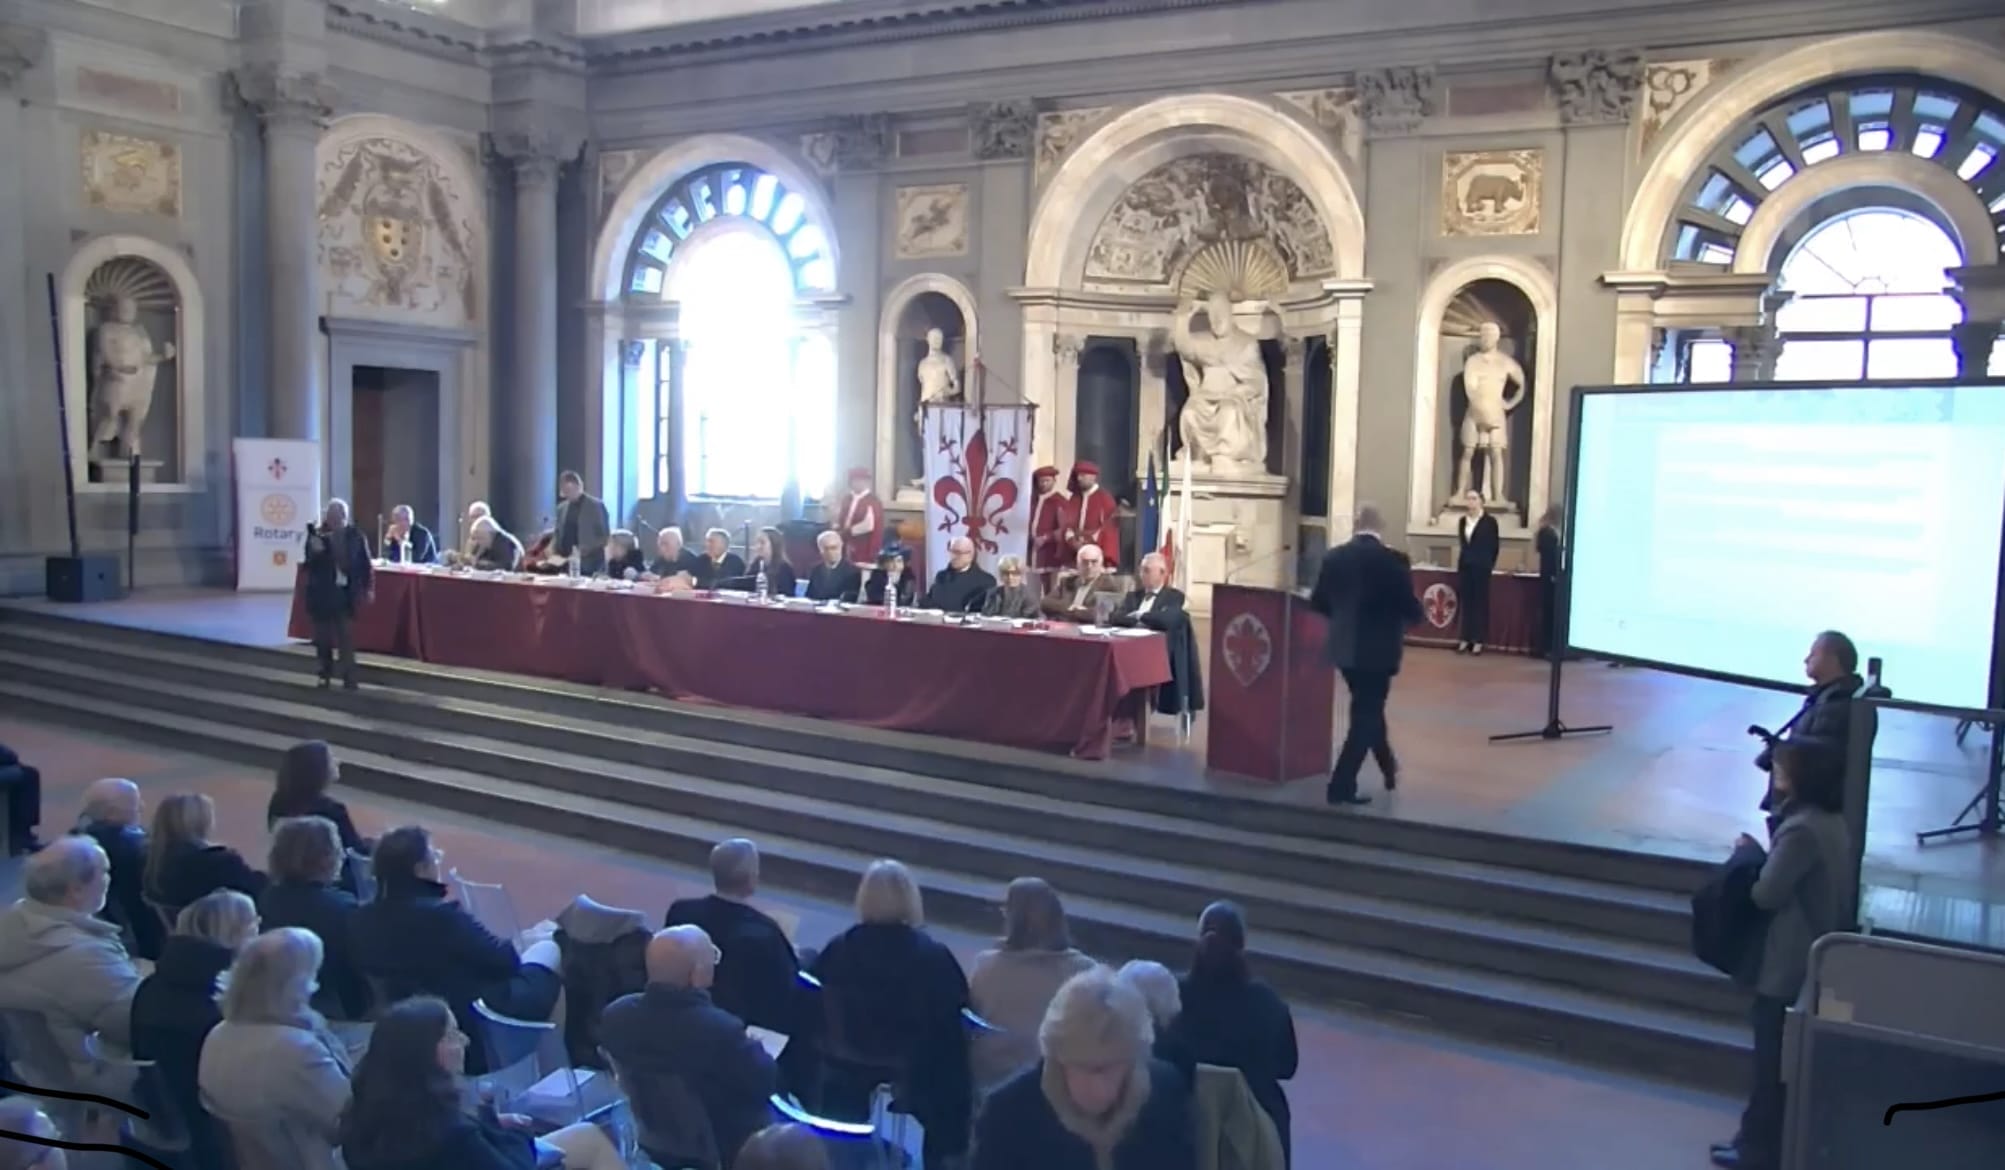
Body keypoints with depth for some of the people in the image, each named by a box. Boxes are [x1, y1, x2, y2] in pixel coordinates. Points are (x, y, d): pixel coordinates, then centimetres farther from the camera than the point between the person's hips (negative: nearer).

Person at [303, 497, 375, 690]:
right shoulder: (317, 536, -4)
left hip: (346, 593, -1)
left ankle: (349, 678, 0)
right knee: (323, 638, 10)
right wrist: (315, 552, -29)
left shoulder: (356, 536, -2)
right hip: (322, 594, 1)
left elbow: (365, 563, 1)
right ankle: (325, 675, 23)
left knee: (346, 637, -2)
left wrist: (368, 588, -5)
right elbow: (309, 564, -9)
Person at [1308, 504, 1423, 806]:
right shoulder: (1393, 560, -14)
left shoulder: (1333, 557, -2)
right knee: (1367, 713, 4)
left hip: (1344, 647, 5)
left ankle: (1389, 769, 37)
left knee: (1366, 709, 23)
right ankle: (1341, 785, 0)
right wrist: (1412, 615, 12)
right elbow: (1411, 608, -12)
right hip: (1378, 649, -5)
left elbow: (1317, 603, 4)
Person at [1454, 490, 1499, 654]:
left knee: (1480, 602, 0)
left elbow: (1494, 546, -2)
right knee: (1466, 602, 7)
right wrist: (1461, 563, 10)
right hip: (1464, 566, 5)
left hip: (1481, 567, -5)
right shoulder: (1462, 521, 7)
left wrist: (1489, 565, -1)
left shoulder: (1490, 521, -7)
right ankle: (1466, 639, 12)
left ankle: (1478, 641, 3)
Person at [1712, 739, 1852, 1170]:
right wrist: (1765, 854, 0)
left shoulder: (1801, 829, -25)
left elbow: (1766, 894, -20)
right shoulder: (1833, 822, 5)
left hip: (1788, 966, -9)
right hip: (1816, 960, 9)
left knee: (1772, 1061, 4)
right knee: (1789, 1061, 19)